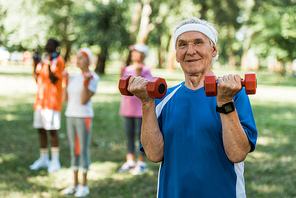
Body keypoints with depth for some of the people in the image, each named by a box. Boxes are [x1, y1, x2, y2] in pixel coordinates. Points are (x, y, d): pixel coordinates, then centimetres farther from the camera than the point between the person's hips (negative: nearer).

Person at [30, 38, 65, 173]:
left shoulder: (59, 61, -6)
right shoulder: (44, 61, 17)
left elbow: (53, 80, -15)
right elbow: (37, 79, 15)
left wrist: (50, 64, -22)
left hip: (52, 101, -8)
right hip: (40, 100, 8)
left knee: (52, 130, -8)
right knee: (41, 129, 9)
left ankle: (55, 161, -1)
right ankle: (43, 159, 19)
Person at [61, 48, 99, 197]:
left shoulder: (93, 78, -9)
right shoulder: (74, 78, 12)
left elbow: (84, 101, -16)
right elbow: (65, 99, 9)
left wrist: (86, 82, -23)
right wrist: (65, 81, 7)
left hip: (84, 117, -7)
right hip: (71, 116, 7)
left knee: (83, 151, -4)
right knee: (74, 151, 9)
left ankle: (84, 186, 5)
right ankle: (75, 185, 15)